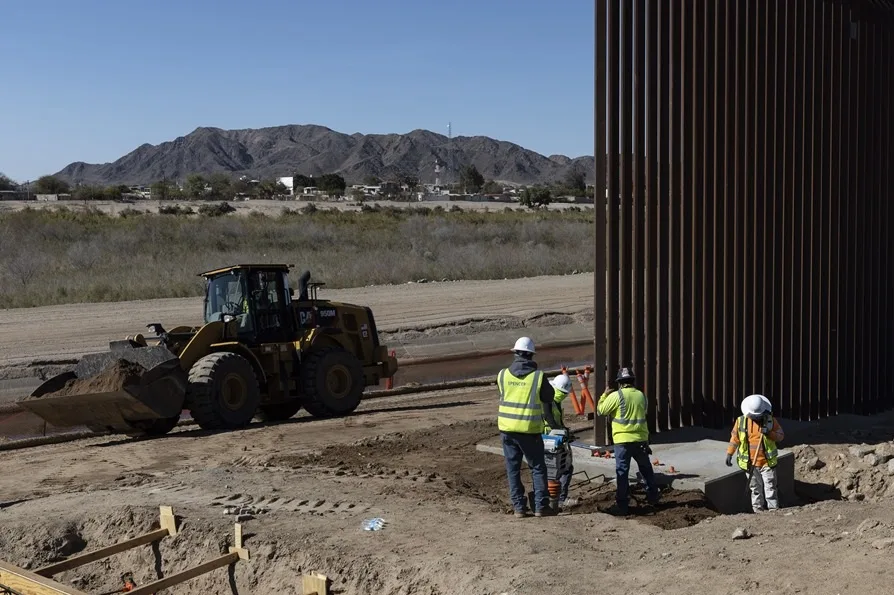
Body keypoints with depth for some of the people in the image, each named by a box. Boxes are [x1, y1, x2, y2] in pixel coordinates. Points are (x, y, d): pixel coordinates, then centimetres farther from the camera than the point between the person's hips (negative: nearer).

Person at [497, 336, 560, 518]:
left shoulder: (502, 375, -1)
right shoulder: (538, 377, -8)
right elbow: (547, 401, 1)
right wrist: (553, 423, 16)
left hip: (507, 428, 3)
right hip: (530, 430, -2)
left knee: (513, 469, 9)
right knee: (538, 468, 9)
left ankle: (519, 507, 10)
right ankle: (541, 506, 8)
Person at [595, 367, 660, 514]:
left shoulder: (616, 396, -10)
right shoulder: (641, 395, 8)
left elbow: (600, 410, -3)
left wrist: (604, 395, 11)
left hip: (623, 440, -5)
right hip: (641, 439, 5)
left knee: (622, 472, -1)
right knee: (646, 469, 20)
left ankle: (622, 505, -2)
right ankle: (653, 497, 30)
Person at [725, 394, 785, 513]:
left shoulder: (771, 420, -6)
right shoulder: (741, 421, -3)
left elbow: (781, 435, -2)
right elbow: (734, 438, 6)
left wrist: (769, 433, -21)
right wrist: (729, 454, 4)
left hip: (767, 462, -1)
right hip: (750, 463, 2)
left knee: (770, 488, -2)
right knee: (756, 489, 11)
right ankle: (758, 512, 20)